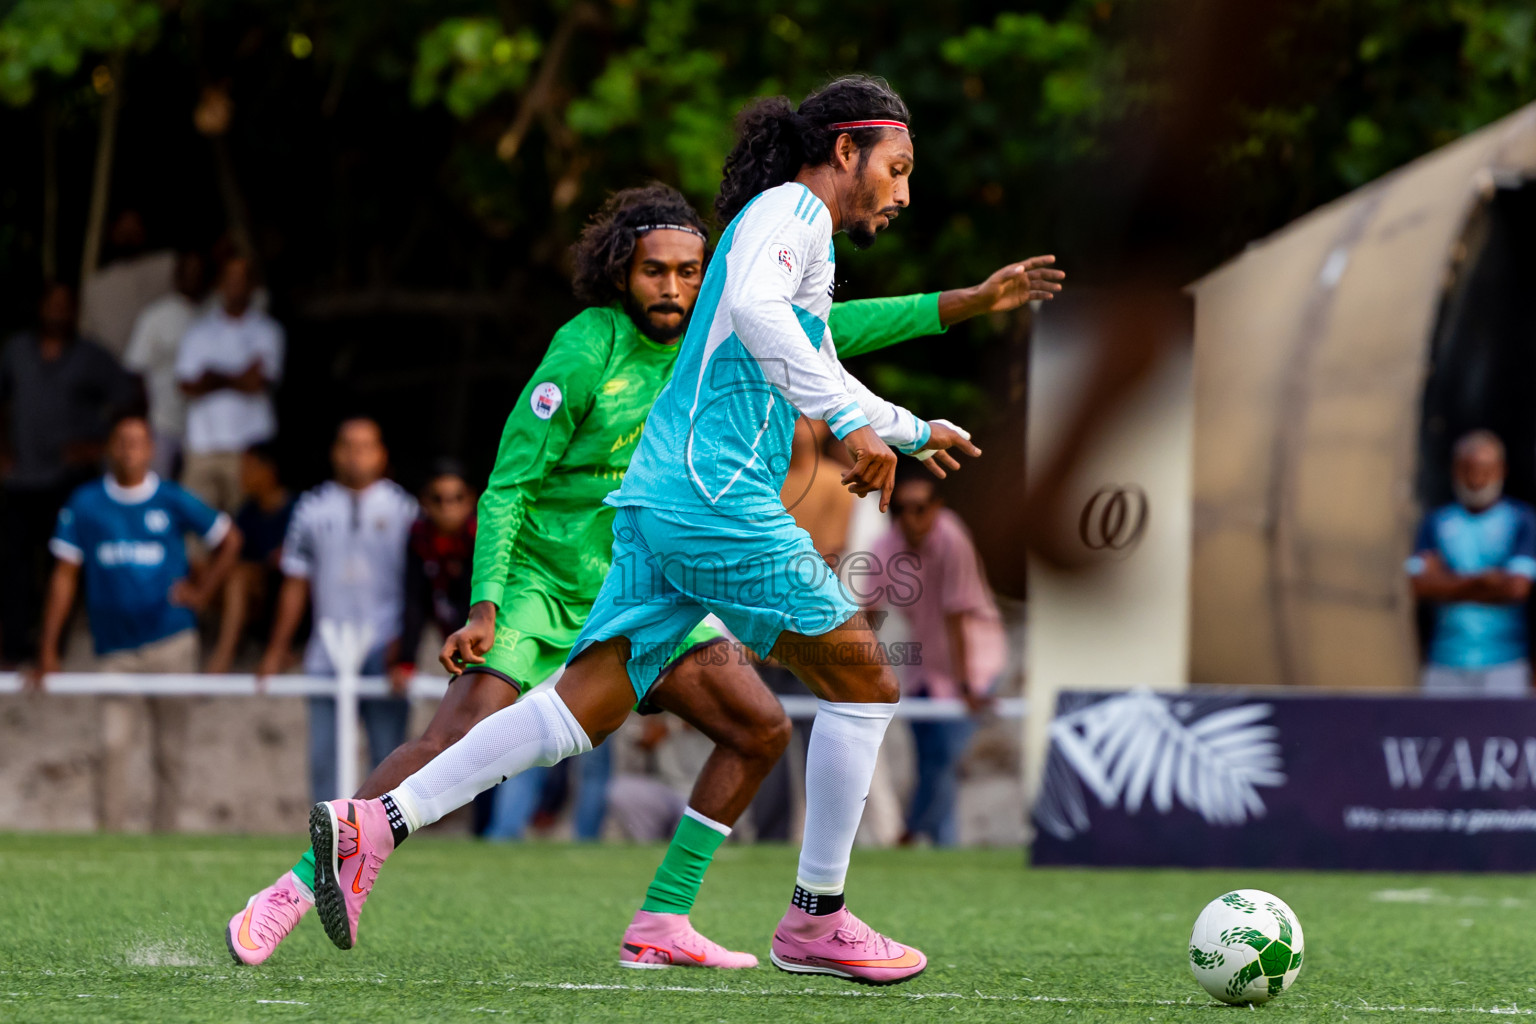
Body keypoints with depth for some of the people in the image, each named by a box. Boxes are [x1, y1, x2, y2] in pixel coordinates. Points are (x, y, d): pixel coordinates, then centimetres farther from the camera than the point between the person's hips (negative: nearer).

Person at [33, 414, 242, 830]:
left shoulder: (172, 501, 1)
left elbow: (230, 540, 15)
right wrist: (48, 650, 0)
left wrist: (201, 592, 5)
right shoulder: (85, 505, 2)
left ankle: (164, 838, 14)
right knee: (112, 745, -13)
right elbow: (64, 576, 4)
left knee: (170, 750, 4)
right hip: (115, 650, 0)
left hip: (171, 642, 0)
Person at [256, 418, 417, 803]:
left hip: (384, 655, -2)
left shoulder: (402, 507, 6)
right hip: (327, 655, 2)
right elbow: (295, 583, 14)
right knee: (324, 756, -2)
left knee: (388, 754, -4)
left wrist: (404, 640, -9)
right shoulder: (312, 508, 11)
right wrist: (277, 649, 10)